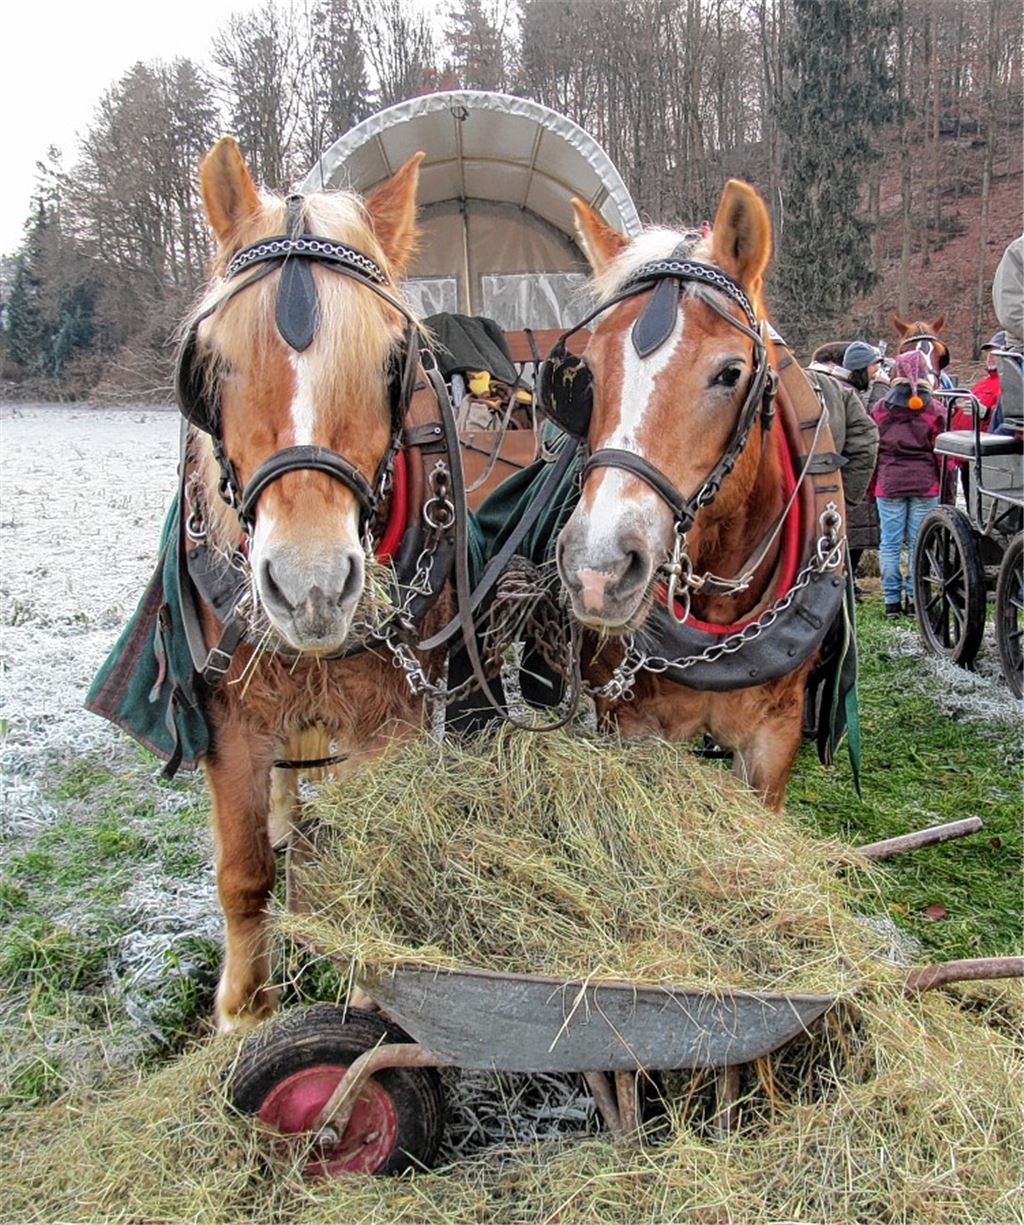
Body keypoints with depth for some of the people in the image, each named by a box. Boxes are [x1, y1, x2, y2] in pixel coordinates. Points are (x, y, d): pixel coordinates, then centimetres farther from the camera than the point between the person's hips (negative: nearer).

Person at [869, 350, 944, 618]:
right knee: (919, 543, 5)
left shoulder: (880, 408, 2)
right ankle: (914, 599, 8)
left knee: (890, 543, 4)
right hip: (925, 484, 0)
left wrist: (872, 486, 16)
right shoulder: (934, 409, -1)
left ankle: (892, 600, 6)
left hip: (889, 483, 1)